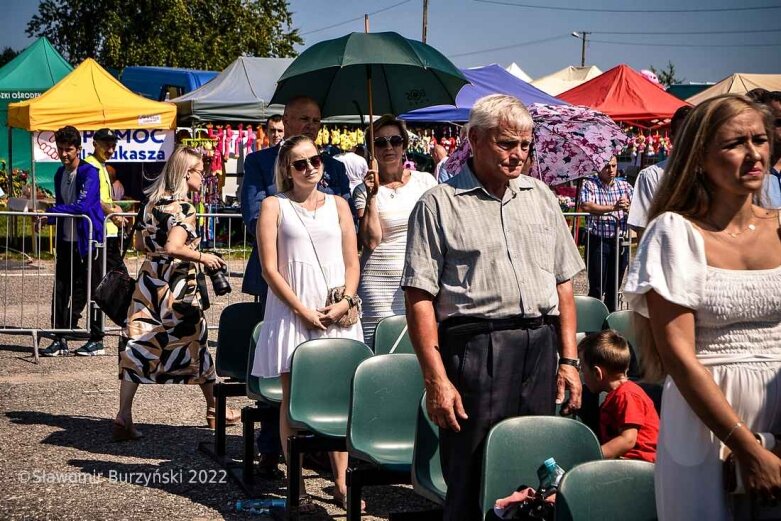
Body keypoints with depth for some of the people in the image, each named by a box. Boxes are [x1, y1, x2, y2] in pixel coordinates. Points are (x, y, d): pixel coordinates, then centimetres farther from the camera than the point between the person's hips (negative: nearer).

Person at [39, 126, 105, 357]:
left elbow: (82, 205, -22)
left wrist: (51, 210, -20)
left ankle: (97, 341, 9)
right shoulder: (60, 174, 14)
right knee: (61, 290, 4)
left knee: (90, 290, 1)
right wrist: (50, 217, 1)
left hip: (87, 240, -7)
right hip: (66, 240, 7)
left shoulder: (89, 173, -10)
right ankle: (60, 340, 9)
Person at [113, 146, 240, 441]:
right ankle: (214, 410, 26)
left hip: (148, 282, 7)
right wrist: (203, 257, -14)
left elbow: (140, 243, 16)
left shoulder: (153, 202, 9)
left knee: (139, 347, 2)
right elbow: (173, 248, -26)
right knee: (195, 343, 10)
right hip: (176, 289, -7)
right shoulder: (184, 208, -15)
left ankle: (123, 419, -5)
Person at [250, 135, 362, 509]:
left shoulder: (338, 205, 13)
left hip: (336, 313, 2)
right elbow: (270, 268, -2)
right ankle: (297, 487, 5)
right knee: (293, 397, 0)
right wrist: (303, 310, -10)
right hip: (292, 313, -2)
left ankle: (341, 481, 7)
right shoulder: (274, 206, 4)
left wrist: (345, 301, -7)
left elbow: (352, 262, 10)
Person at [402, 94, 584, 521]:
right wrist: (436, 378, -14)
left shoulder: (540, 197, 14)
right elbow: (420, 298, -7)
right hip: (475, 346, -5)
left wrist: (568, 359, 10)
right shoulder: (439, 205, -1)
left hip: (541, 346, 5)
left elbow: (563, 282, 17)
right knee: (472, 482, 1)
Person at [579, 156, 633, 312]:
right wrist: (613, 208, -24)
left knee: (614, 287, 10)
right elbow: (586, 206, -19)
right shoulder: (589, 184, -1)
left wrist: (628, 207, -22)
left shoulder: (625, 186, 10)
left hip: (620, 242, 4)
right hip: (598, 241, -4)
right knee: (596, 287, -4)